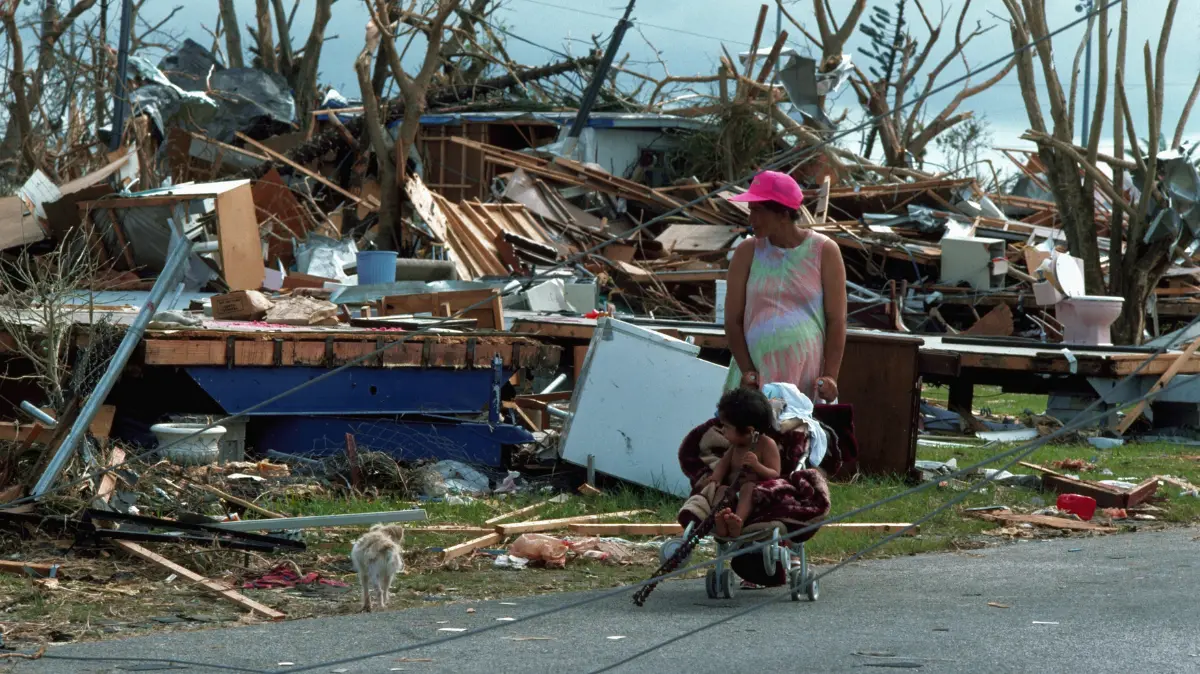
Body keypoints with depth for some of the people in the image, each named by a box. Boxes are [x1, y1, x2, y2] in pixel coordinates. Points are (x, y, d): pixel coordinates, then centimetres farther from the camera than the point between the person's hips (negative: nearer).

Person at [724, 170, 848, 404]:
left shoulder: (824, 251, 0)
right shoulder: (747, 252, 4)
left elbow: (837, 320, -1)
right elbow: (733, 319, 3)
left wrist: (830, 376, -11)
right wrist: (747, 371, -9)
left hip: (807, 376, -1)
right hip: (758, 374, 1)